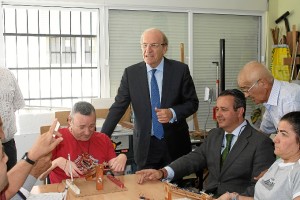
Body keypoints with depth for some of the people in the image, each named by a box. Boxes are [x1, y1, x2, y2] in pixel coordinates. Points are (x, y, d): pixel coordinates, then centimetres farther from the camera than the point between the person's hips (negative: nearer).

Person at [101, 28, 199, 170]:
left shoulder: (180, 70, -4)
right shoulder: (131, 73, -1)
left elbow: (192, 103, 1)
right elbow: (118, 107, 0)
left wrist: (173, 113, -18)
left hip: (175, 144, 0)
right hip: (145, 146, 0)